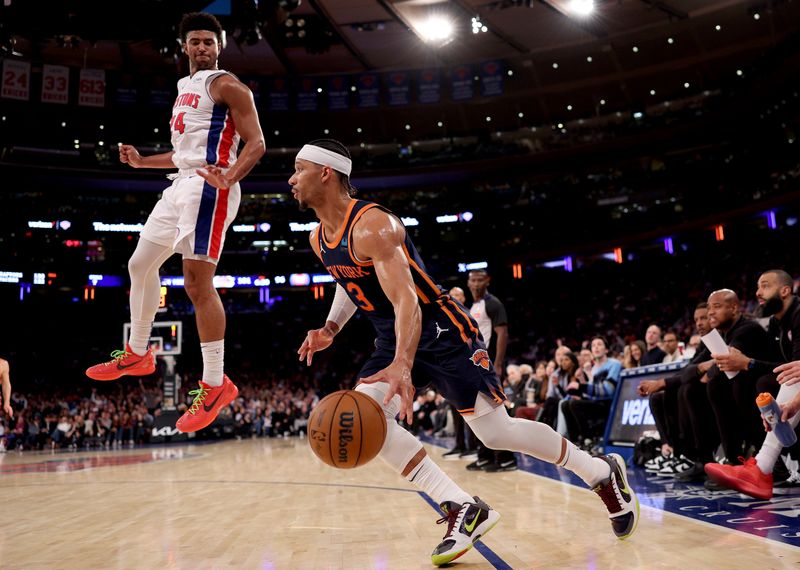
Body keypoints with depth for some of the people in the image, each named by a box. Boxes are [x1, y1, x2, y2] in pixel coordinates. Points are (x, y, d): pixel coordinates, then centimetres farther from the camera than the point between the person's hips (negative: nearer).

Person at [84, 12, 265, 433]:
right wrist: (142, 161, 28)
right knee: (141, 265, 16)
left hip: (208, 187, -10)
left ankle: (216, 385, -7)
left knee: (197, 280, -14)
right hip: (181, 184, 10)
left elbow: (256, 143, -15)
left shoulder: (225, 85, -4)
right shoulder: (186, 86, 24)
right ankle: (137, 354, 32)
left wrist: (228, 178, -32)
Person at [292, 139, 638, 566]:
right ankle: (462, 510, -9)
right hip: (393, 341, 8)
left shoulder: (371, 226, -23)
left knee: (496, 432, -6)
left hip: (441, 332, -8)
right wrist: (330, 329, 9)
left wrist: (402, 366, -48)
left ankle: (603, 473, 19)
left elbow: (406, 300, -33)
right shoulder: (319, 239, 5)